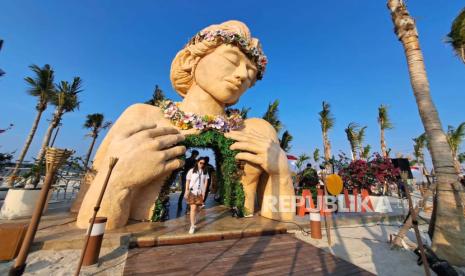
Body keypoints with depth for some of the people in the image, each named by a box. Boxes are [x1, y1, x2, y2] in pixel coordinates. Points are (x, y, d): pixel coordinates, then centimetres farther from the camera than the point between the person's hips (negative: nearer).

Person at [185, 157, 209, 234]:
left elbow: (205, 182, 7)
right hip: (192, 191, -3)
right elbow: (187, 181, -1)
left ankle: (194, 218, 43)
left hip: (200, 192, 3)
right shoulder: (192, 170, -2)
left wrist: (204, 192, 1)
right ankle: (192, 226, 0)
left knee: (198, 208, 13)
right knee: (193, 208, -10)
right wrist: (186, 191, -7)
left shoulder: (205, 172, 5)